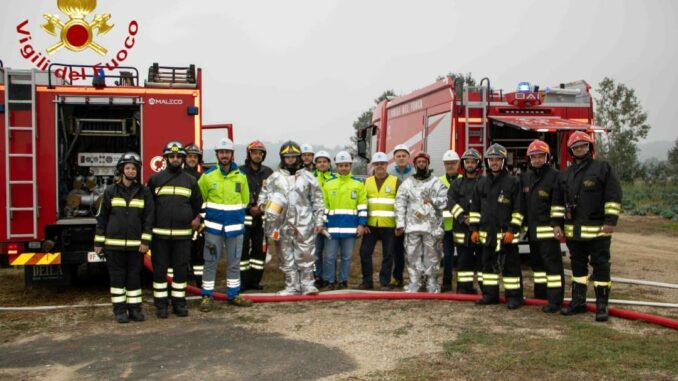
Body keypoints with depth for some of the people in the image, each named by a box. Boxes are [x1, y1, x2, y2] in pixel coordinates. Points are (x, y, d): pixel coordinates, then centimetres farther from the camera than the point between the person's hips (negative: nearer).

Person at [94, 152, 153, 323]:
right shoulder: (110, 191, 2)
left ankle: (135, 307, 15)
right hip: (114, 244, 0)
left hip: (135, 244, 1)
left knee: (134, 276, 7)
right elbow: (102, 217, 4)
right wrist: (98, 242, 2)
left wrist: (145, 241, -5)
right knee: (117, 277, 5)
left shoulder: (144, 192, 3)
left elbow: (148, 218, 2)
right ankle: (119, 309, 13)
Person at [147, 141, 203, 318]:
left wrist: (197, 218, 3)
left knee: (181, 268, 5)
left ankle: (179, 302, 16)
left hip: (183, 234, 1)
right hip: (160, 233, -1)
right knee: (160, 268, 3)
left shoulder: (190, 180, 8)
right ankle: (161, 304, 12)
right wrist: (149, 223, 2)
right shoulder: (155, 179, 4)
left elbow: (198, 203, 17)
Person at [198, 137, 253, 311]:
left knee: (234, 263, 10)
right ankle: (207, 296, 12)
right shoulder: (208, 176, -2)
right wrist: (201, 218, 4)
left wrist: (238, 218, 11)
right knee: (210, 262, 3)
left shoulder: (241, 176, 4)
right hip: (213, 227, -2)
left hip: (235, 227, 2)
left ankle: (233, 295, 21)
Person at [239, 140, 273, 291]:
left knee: (260, 249, 6)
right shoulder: (240, 172, -1)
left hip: (262, 218, 4)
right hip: (244, 216, -4)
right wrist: (250, 208, -13)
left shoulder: (268, 173, 10)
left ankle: (254, 280, 16)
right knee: (243, 249, -4)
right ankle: (242, 281, 3)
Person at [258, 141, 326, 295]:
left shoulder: (308, 177, 7)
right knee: (286, 257, 7)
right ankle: (292, 286, 17)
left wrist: (319, 221, 4)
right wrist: (262, 203, -11)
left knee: (306, 256, 1)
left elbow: (317, 201, 8)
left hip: (304, 225, -1)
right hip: (283, 225, 1)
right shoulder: (274, 177, 8)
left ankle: (307, 284, 13)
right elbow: (263, 193, 13)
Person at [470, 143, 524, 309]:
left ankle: (514, 296, 7)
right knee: (488, 263, 11)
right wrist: (474, 229, 8)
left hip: (506, 232, -5)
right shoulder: (482, 183, 11)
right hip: (487, 232, 5)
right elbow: (475, 207, 14)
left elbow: (518, 209, -7)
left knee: (511, 265, 0)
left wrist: (512, 230, -13)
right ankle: (490, 294, 21)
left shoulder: (512, 182, -4)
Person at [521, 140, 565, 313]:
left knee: (552, 262, -7)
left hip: (548, 229, -7)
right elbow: (522, 203, 17)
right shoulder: (525, 177, 13)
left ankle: (555, 300, -7)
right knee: (536, 262, 14)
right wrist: (523, 224, 13)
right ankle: (540, 295, 24)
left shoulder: (554, 176, -7)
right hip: (532, 229, 7)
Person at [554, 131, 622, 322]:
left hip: (598, 230, -5)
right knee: (578, 266, 12)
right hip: (574, 231, 5)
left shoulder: (603, 168, -2)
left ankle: (602, 306, 6)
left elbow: (613, 196, -7)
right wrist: (557, 224, 8)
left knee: (600, 266, -1)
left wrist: (610, 221, -14)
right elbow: (558, 201, 15)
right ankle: (578, 302, 21)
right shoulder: (565, 174, 12)